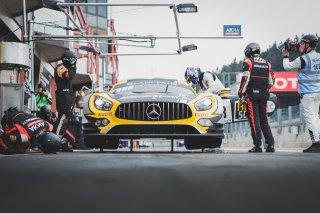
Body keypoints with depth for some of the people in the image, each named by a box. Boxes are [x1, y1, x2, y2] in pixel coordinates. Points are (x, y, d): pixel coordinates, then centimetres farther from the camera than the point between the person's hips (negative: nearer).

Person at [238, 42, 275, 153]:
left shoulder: (248, 62, -2)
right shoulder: (267, 64, 14)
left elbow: (245, 78, -11)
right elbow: (271, 81, 14)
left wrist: (241, 92, -3)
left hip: (251, 94, -5)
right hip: (263, 95, 5)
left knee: (254, 120, -4)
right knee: (264, 120, 10)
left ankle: (257, 145, -8)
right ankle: (270, 144, 4)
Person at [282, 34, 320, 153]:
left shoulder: (303, 59, -15)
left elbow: (287, 66, -5)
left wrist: (285, 56, 12)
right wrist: (299, 50, 21)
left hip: (307, 93, -8)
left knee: (309, 117, -4)